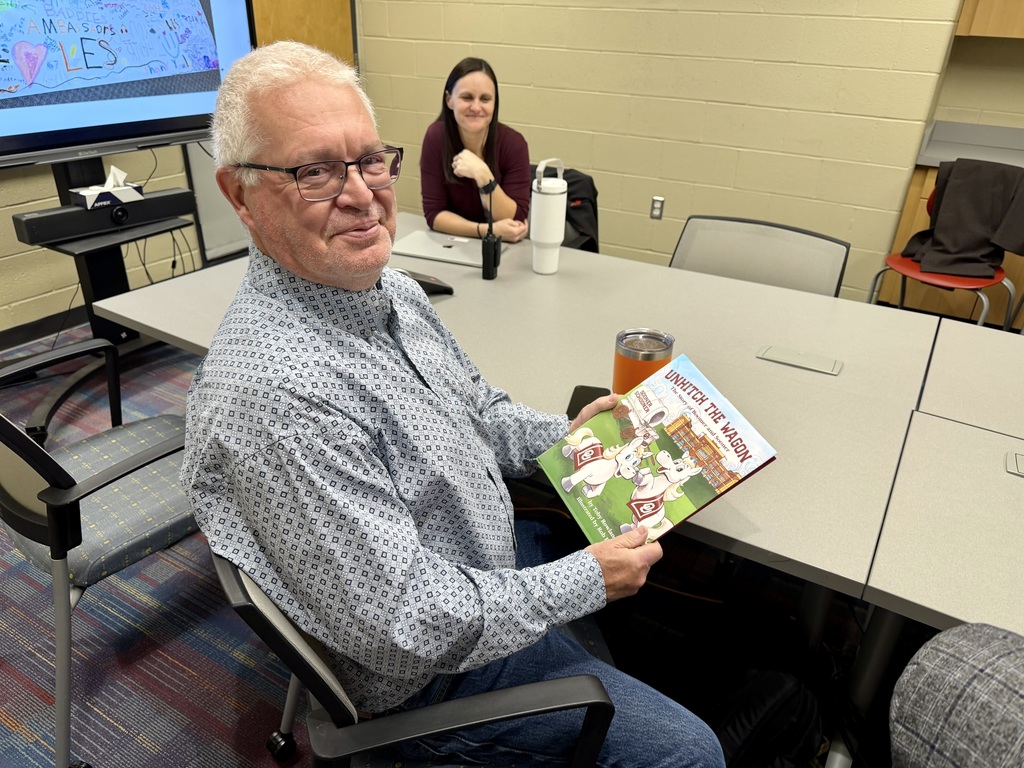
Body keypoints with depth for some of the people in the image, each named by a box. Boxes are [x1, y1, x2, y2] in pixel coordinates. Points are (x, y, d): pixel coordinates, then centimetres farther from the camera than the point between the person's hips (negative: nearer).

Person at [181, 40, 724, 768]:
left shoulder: (393, 290, -3)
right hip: (427, 675, -8)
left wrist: (564, 437, -3)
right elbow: (409, 629, -30)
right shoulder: (277, 392, -34)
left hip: (497, 557, 9)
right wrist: (587, 581, -20)